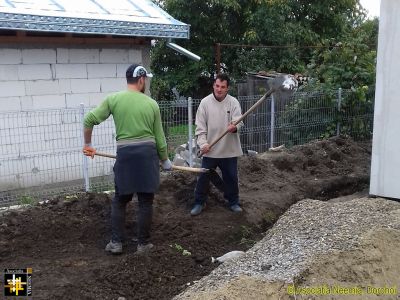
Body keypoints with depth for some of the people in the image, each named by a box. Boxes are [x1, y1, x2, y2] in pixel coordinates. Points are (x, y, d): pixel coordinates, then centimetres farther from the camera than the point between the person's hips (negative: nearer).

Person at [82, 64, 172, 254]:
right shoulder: (152, 104, 4)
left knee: (119, 201, 15)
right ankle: (143, 244, 16)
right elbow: (159, 138, 7)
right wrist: (165, 160, 19)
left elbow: (89, 120, -2)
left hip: (125, 154, 0)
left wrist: (87, 144, 12)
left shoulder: (113, 99, 2)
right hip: (148, 153, 0)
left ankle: (116, 243, 16)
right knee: (145, 202, 8)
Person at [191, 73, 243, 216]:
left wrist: (234, 127, -38)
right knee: (204, 177, 7)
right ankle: (199, 202, 24)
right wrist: (203, 143, -17)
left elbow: (238, 121, -13)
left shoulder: (233, 102, -3)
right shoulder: (205, 102, -3)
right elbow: (200, 127, -4)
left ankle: (233, 202, 32)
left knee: (231, 178, 13)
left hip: (229, 149, 0)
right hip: (210, 150, 0)